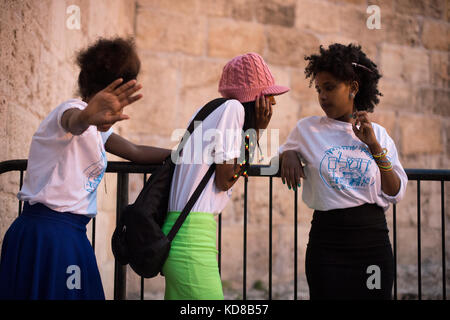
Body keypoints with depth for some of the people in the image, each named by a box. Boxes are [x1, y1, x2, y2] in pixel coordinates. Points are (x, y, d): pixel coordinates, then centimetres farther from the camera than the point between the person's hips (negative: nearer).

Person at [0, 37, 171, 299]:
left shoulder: (97, 130, 20)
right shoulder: (72, 109, -11)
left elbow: (136, 152, 28)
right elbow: (74, 122, -36)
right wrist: (88, 117, -59)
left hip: (66, 233, 9)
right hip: (50, 231, -9)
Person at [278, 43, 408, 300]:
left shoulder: (378, 134, 6)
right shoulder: (307, 129, 3)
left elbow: (396, 194, 0)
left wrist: (374, 147, -8)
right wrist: (288, 154, -1)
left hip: (373, 238, 2)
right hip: (328, 240, -1)